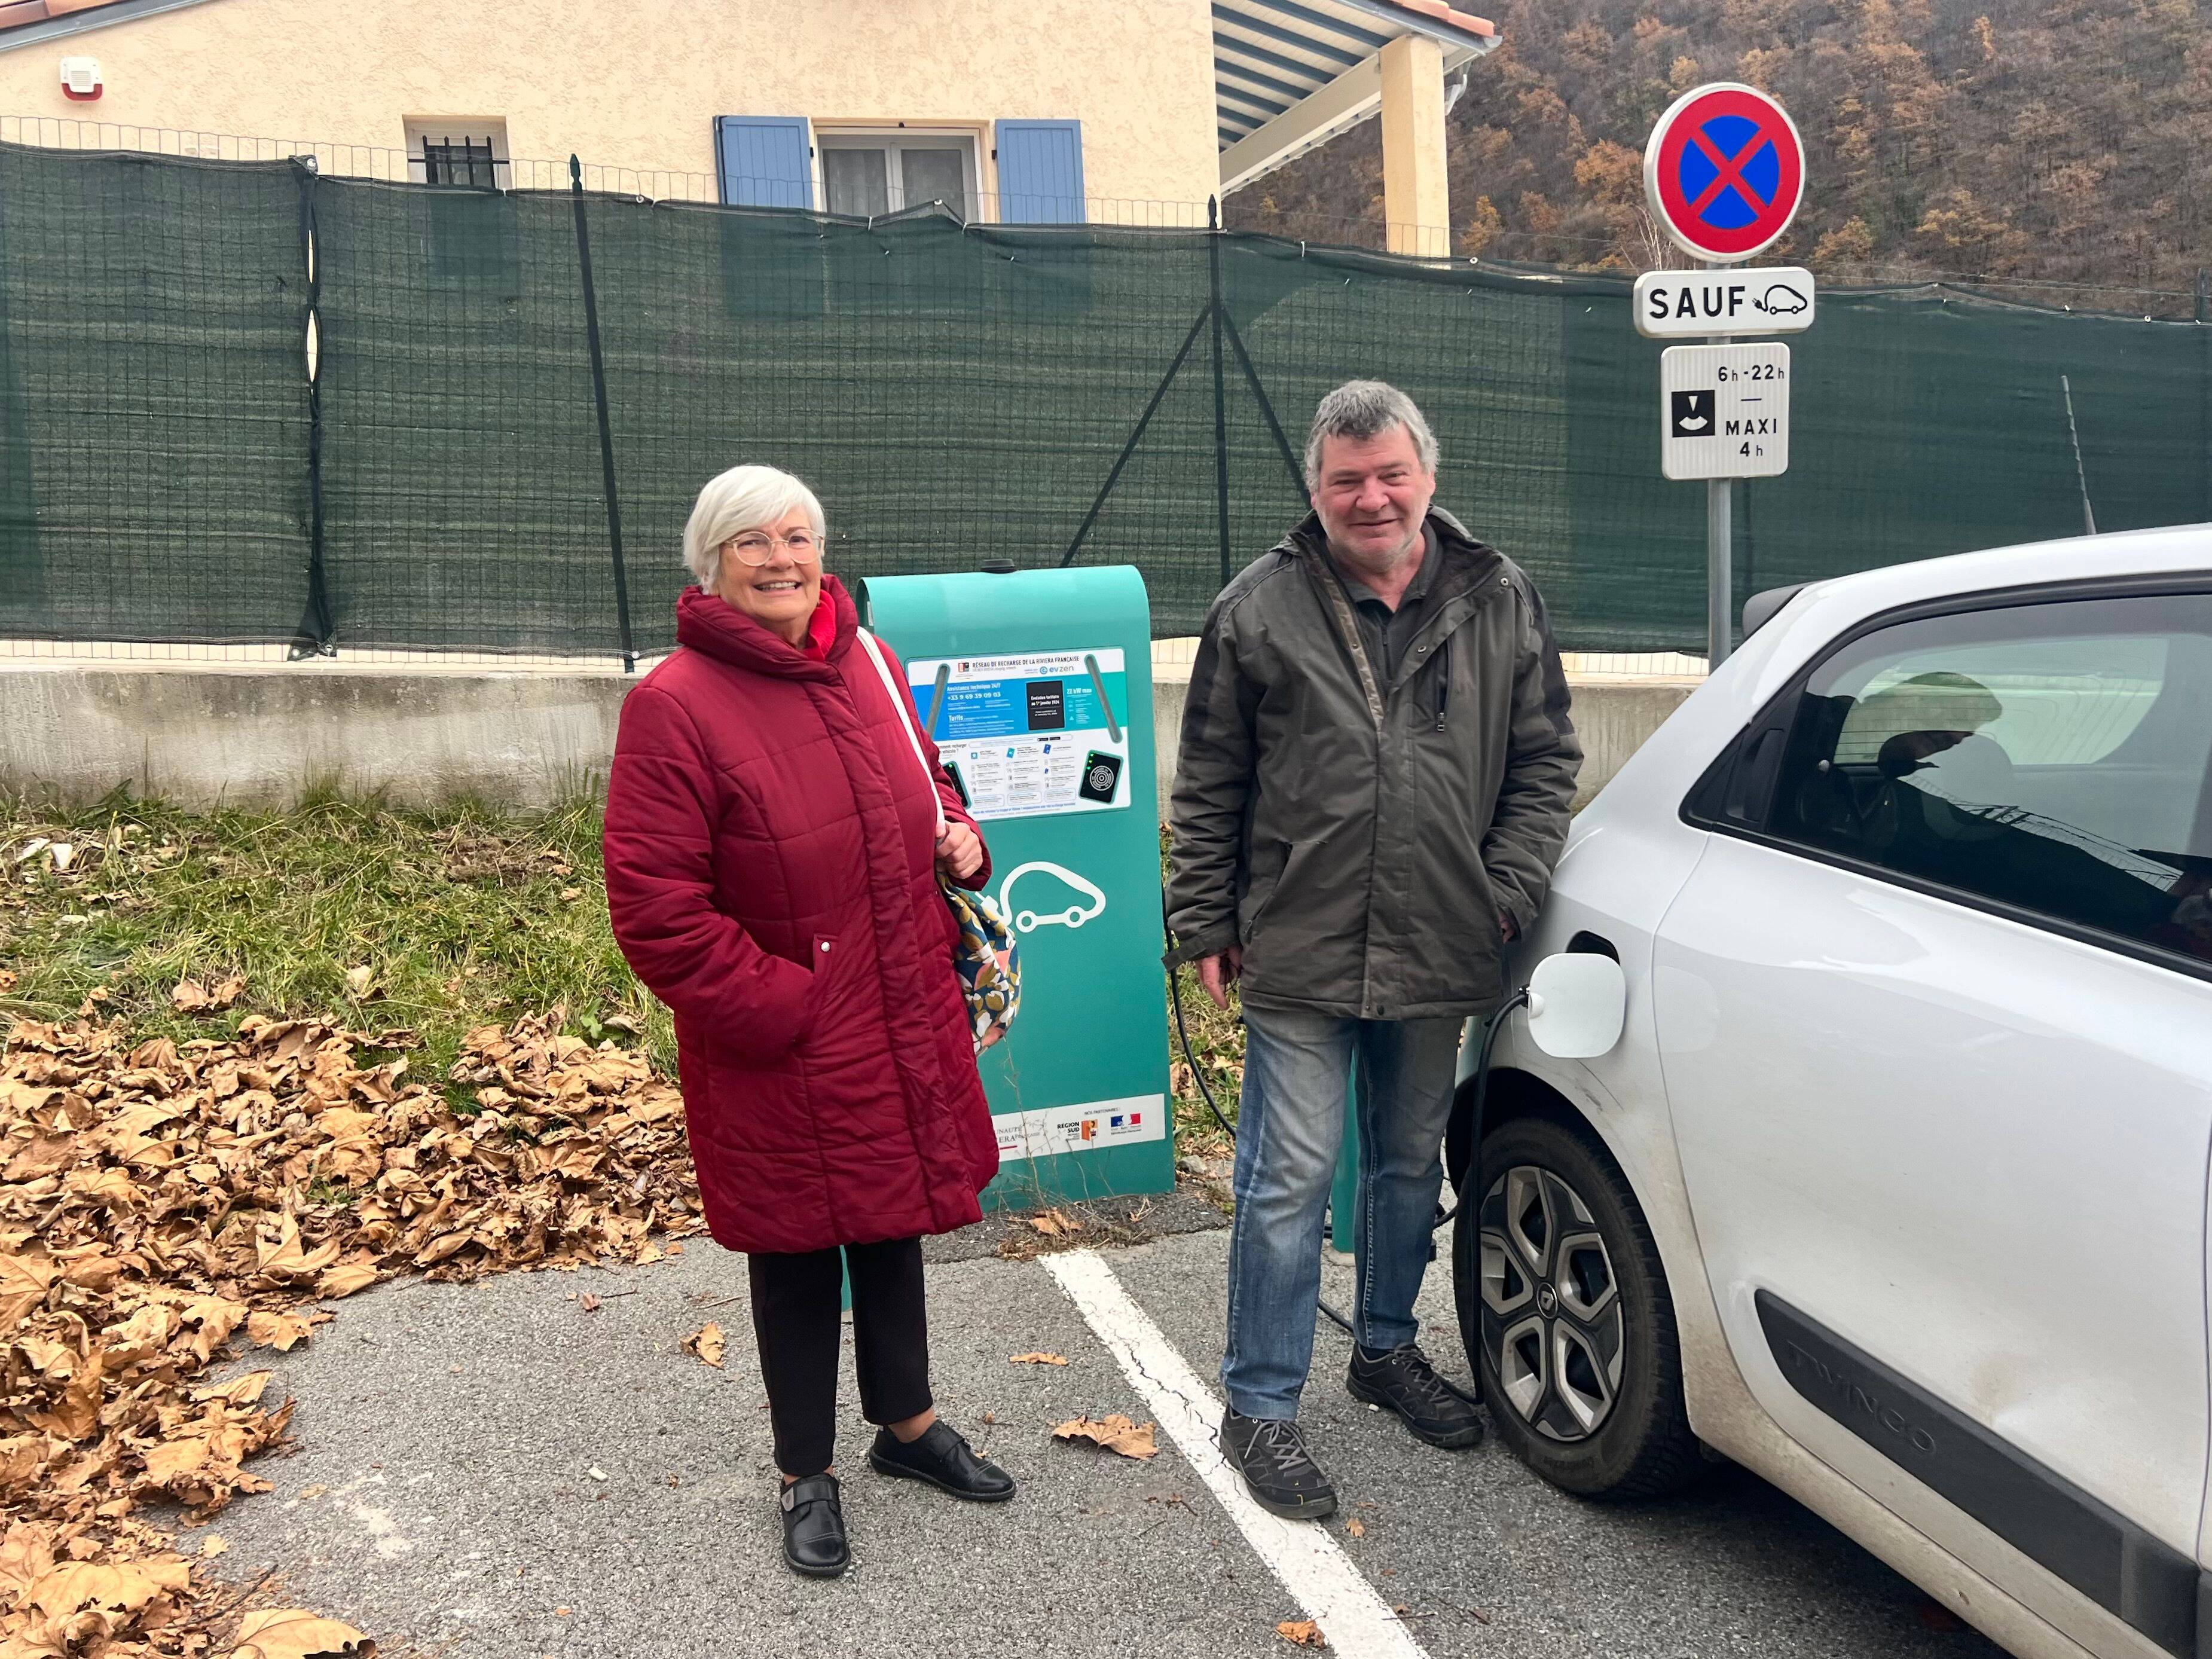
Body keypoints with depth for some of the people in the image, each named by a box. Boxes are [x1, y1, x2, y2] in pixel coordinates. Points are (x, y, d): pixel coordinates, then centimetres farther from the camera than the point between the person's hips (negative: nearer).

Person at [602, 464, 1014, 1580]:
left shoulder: (868, 666, 3)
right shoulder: (674, 705, -17)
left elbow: (918, 781, 20)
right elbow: (653, 905, -18)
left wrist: (958, 833, -2)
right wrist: (774, 1006, -19)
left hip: (904, 1025, 6)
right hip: (781, 1049, -6)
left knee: (893, 1220, 22)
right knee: (797, 1250, 12)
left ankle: (907, 1425, 45)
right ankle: (806, 1476, 35)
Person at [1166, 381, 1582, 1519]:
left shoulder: (1499, 602, 5)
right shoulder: (1260, 609, -2)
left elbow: (1545, 758, 10)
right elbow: (1208, 787, 1)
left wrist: (1508, 889, -1)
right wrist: (1207, 926, -1)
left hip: (1438, 956, 4)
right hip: (1300, 955, -3)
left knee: (1412, 1162, 19)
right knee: (1289, 1181, 0)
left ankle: (1387, 1347, 40)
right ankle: (1260, 1405, 15)